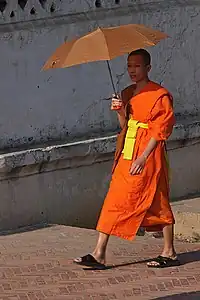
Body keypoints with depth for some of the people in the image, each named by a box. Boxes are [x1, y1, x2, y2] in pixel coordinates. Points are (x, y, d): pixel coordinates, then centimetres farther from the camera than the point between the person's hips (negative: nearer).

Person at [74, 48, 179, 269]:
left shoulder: (159, 95, -10)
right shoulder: (127, 94, 15)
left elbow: (161, 129, -15)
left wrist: (143, 157, -20)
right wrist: (120, 111, -2)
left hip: (148, 157, -8)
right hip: (127, 155, 8)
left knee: (158, 204, 0)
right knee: (114, 201, 1)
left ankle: (169, 253, 11)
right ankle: (99, 253, -2)